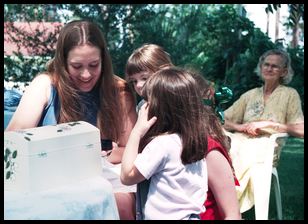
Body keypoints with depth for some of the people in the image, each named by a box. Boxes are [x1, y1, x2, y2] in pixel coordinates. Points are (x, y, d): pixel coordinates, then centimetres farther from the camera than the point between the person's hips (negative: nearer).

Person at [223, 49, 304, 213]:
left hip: (266, 146, -3)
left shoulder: (289, 94, 9)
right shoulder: (250, 95, 19)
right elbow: (223, 122, 16)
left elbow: (301, 131, -2)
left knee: (243, 152, -36)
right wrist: (241, 127, -4)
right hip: (241, 141, 4)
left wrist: (268, 123, -8)